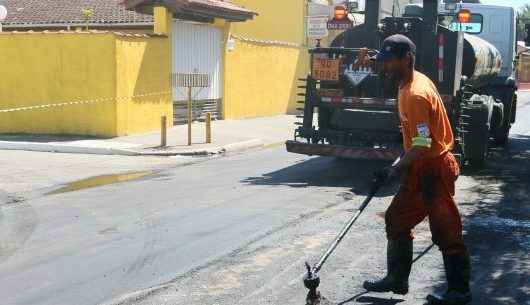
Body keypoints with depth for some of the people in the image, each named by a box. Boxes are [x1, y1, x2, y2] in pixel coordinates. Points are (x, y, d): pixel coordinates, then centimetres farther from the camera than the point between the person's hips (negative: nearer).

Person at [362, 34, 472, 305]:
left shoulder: (416, 94, -24)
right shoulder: (411, 83, 8)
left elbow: (423, 145, -27)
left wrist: (398, 168, -17)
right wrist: (404, 163, 20)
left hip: (434, 169, -11)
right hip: (420, 170, 11)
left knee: (446, 231, -1)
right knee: (397, 220, 15)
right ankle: (397, 279, 27)